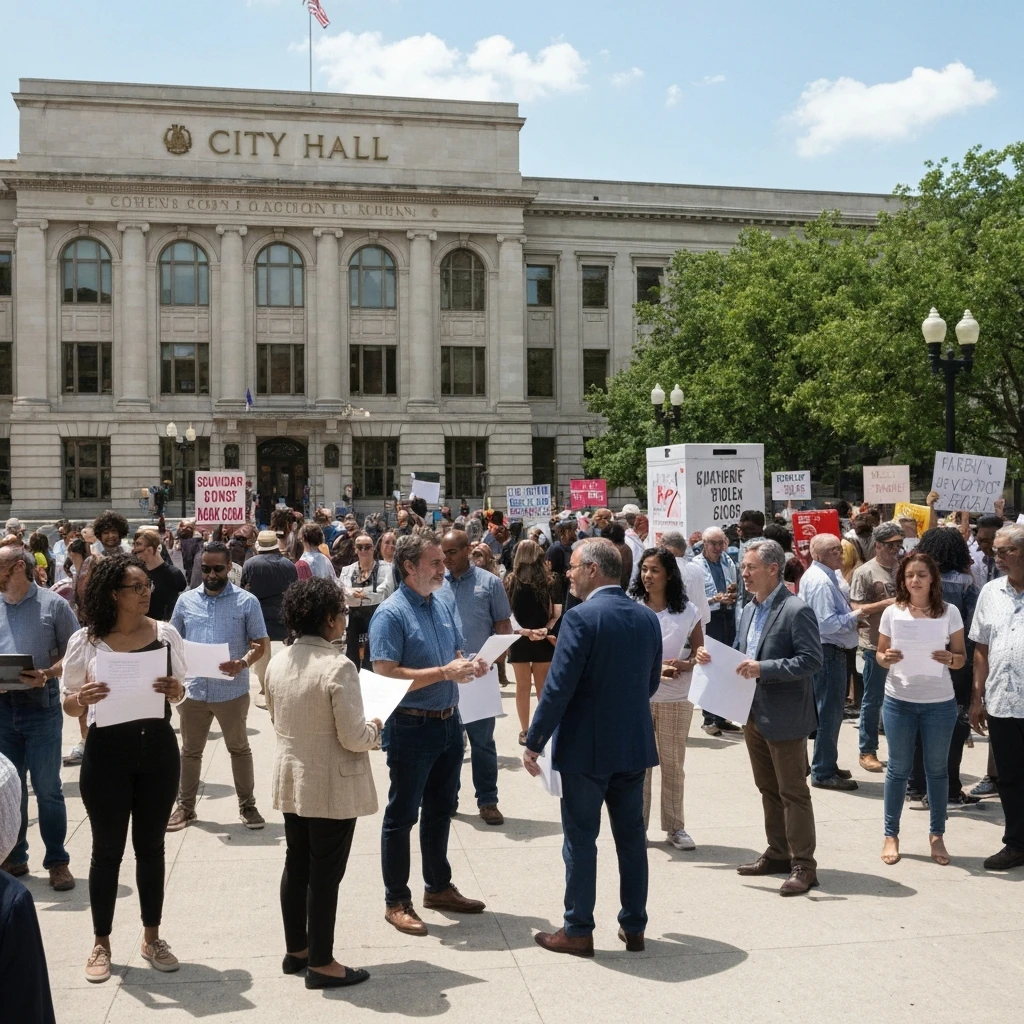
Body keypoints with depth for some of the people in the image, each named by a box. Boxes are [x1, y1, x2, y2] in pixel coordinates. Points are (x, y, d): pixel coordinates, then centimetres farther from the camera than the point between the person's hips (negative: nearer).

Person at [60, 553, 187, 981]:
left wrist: (175, 690, -13)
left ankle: (152, 937, 28)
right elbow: (69, 704, 0)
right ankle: (101, 943, 25)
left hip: (158, 748, 2)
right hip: (107, 753, -2)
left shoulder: (166, 633, -2)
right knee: (107, 849, 8)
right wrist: (83, 699, -21)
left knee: (151, 845, 14)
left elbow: (180, 691, 9)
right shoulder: (85, 641, -8)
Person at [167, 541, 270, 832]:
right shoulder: (186, 600, 4)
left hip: (232, 690, -2)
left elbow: (261, 643, -4)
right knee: (190, 751, 15)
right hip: (193, 689, 3)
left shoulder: (247, 601, -5)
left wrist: (243, 662, -23)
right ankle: (185, 806, 28)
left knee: (239, 749, 12)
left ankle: (247, 805, 24)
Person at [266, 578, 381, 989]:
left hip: (291, 779, 7)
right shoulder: (338, 666, -23)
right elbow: (353, 738, -22)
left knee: (296, 866, 18)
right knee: (324, 874, 4)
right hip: (332, 786, -7)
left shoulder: (278, 662, 0)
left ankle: (295, 950, 32)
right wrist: (374, 728, -2)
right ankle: (321, 964, 16)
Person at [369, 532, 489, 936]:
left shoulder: (445, 605, 7)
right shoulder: (390, 614, -16)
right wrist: (444, 672, -25)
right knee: (402, 815, 5)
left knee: (441, 810, 19)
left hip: (449, 722, 8)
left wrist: (470, 666, -5)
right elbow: (385, 674, -23)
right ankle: (396, 902, 18)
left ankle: (439, 887, 35)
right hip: (412, 726, -8)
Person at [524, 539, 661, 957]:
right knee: (632, 836, 14)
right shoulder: (647, 618, 4)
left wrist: (533, 743, -11)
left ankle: (578, 931, 15)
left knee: (580, 839, 5)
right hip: (635, 745, 6)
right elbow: (651, 683, 12)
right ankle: (634, 927, 24)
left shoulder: (581, 618, -17)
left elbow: (558, 687, -19)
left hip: (586, 748, -6)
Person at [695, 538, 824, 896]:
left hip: (785, 716, -8)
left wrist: (764, 669, -27)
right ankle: (778, 853, 29)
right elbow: (738, 654, 19)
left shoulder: (796, 610, -15)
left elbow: (812, 660, -22)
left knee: (792, 792, 0)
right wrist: (711, 655, 0)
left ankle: (803, 865, 8)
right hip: (754, 715, 8)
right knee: (768, 789, 17)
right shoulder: (749, 610, 11)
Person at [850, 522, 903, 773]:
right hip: (876, 644, -5)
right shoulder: (864, 572, -9)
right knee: (873, 700, 4)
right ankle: (867, 751, 14)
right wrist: (886, 603, -20)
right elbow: (856, 609, -13)